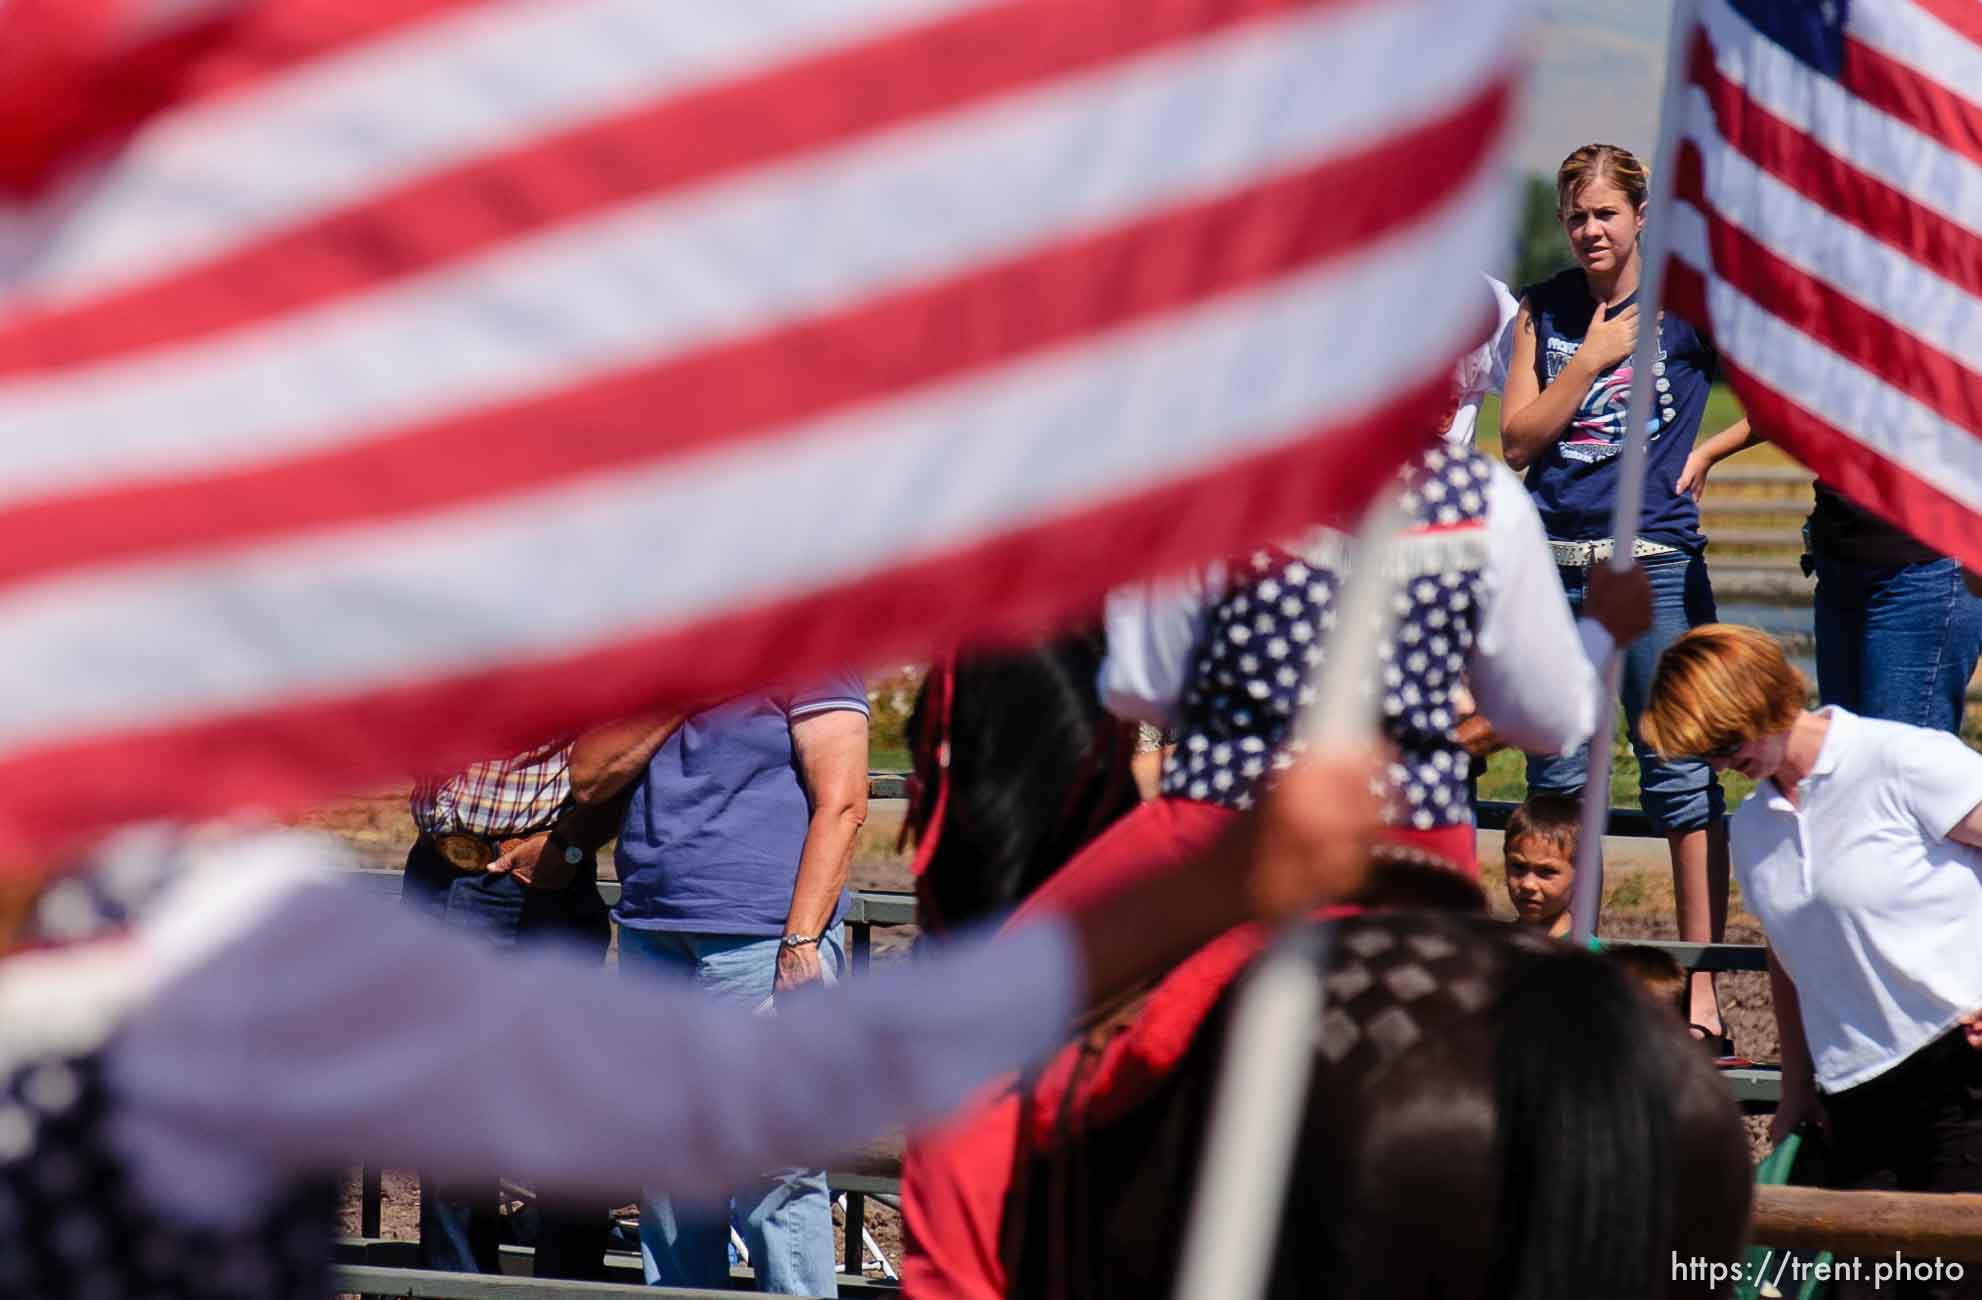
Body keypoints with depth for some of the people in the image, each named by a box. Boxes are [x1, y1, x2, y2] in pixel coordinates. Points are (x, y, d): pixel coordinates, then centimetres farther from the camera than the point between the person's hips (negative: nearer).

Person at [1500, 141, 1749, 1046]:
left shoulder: (1687, 305, -1)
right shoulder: (1544, 311, 9)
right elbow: (1517, 441, 2)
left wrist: (1704, 454, -4)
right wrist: (1592, 357, -6)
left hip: (1654, 566, -4)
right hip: (1554, 568, 4)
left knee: (1679, 776, -4)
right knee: (1557, 782, 8)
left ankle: (1701, 987, -1)